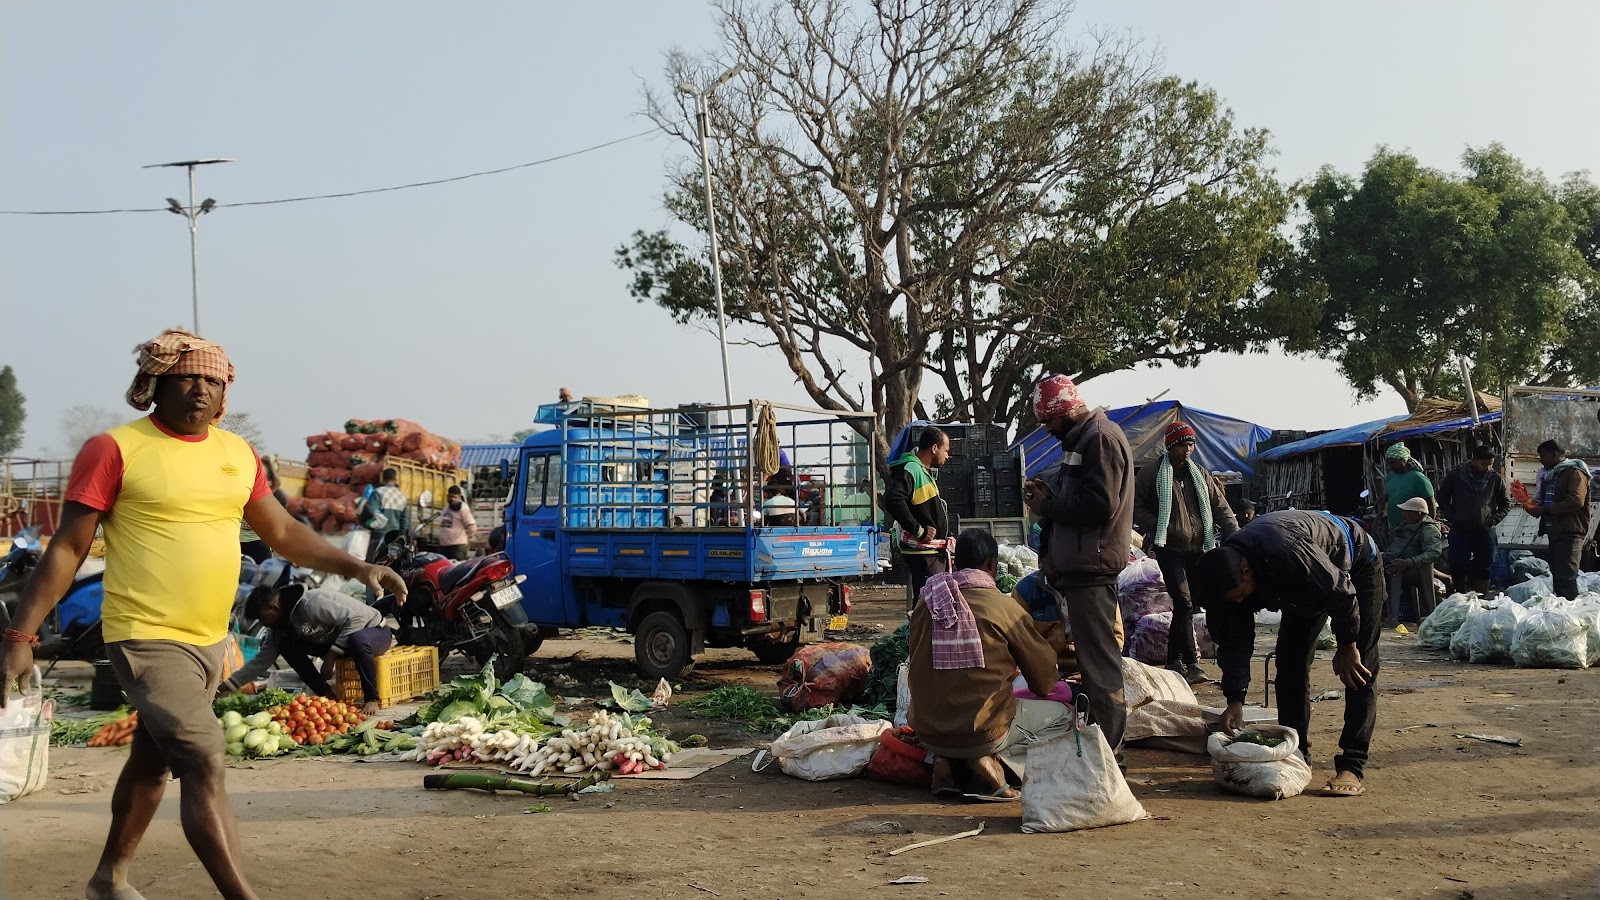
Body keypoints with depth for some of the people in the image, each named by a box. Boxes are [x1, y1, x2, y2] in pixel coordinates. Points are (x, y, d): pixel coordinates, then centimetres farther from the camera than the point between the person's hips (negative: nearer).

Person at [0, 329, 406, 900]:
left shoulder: (237, 453, 8)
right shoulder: (116, 449, -10)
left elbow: (283, 532, 14)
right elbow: (67, 549, -9)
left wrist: (355, 567, 3)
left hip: (210, 640, 7)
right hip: (149, 639, -7)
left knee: (151, 763, 22)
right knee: (205, 767, -16)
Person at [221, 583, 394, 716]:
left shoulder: (311, 603, -28)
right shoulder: (280, 625, -1)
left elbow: (356, 618, -33)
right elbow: (261, 662, 5)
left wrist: (331, 655, -29)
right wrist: (225, 687, -3)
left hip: (375, 631, -8)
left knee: (357, 639, -43)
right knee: (285, 644, -8)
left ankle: (371, 699, -23)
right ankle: (326, 695, -4)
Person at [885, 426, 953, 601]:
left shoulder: (926, 472, 19)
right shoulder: (910, 470, -14)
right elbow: (893, 501, -30)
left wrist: (947, 536, 16)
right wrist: (919, 531, -22)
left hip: (937, 551, 10)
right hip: (922, 552, -10)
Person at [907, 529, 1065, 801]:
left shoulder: (926, 604, 3)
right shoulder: (1003, 606, -9)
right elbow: (1044, 675, 3)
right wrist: (1043, 690, 27)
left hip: (926, 733, 5)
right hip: (981, 734, -5)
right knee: (1062, 712, 13)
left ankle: (949, 767, 11)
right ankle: (986, 762, -4)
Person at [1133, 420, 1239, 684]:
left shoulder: (1200, 475, 15)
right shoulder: (1151, 474, 0)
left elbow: (1220, 507, 14)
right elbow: (1136, 507, 0)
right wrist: (1157, 529, -13)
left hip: (1198, 550, 5)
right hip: (1169, 549, -5)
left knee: (1186, 605, 7)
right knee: (1183, 602, -16)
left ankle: (1174, 660, 18)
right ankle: (1191, 663, -14)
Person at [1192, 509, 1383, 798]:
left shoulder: (1288, 552, -45)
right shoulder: (1227, 571, -22)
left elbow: (1342, 593, -32)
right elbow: (1234, 641, -15)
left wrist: (1347, 646, -18)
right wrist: (1235, 699, -21)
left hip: (1358, 566, -7)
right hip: (1308, 586, 7)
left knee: (1359, 671, -14)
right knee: (1290, 662, 0)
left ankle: (1351, 767, -16)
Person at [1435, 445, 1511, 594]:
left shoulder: (1496, 479, 1)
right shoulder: (1456, 475, -1)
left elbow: (1506, 504, 13)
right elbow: (1442, 498, 9)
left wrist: (1493, 519, 0)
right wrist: (1451, 517, -1)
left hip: (1484, 531, 1)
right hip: (1459, 530, -1)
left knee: (1485, 568, 3)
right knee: (1457, 566, -3)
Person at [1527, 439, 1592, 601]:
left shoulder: (1574, 472, -9)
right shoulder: (1551, 474, 20)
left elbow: (1576, 501, -23)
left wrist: (1544, 509, -22)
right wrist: (1535, 506, 8)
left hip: (1569, 533, -9)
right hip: (1555, 531, 9)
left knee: (1566, 577, -11)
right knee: (1556, 575, 11)